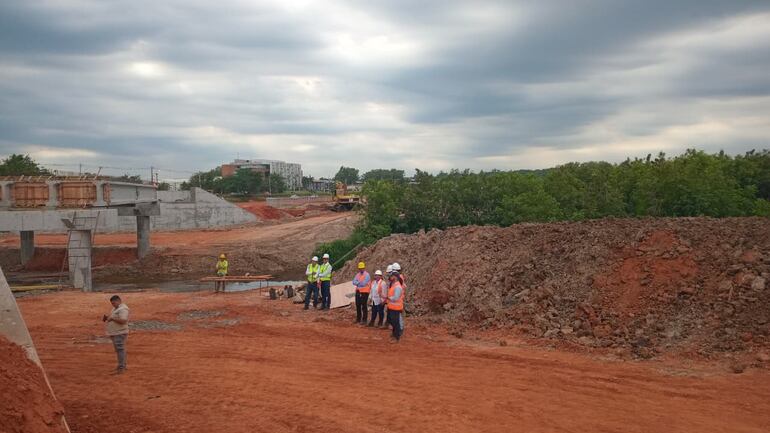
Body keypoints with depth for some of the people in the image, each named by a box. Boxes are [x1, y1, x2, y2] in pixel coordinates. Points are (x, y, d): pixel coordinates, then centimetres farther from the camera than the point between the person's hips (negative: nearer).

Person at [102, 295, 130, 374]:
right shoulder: (115, 308, 17)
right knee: (118, 350, 15)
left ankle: (121, 368, -11)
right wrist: (106, 317, 7)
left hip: (120, 333, -11)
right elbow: (113, 317, 26)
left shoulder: (123, 309, -17)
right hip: (114, 333, 11)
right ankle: (122, 366, 23)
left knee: (120, 350, -11)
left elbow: (123, 320, -27)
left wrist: (112, 318, -23)